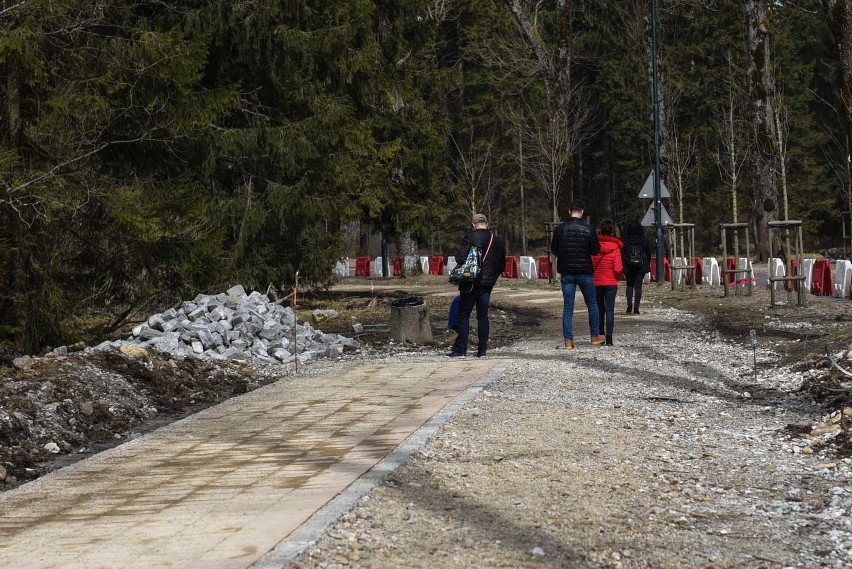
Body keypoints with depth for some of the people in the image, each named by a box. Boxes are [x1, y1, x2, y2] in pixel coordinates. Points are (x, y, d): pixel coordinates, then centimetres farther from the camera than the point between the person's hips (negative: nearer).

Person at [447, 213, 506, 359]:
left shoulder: (471, 238, -11)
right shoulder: (497, 241, 7)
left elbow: (460, 258, -18)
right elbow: (502, 266, 11)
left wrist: (457, 254, 3)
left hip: (471, 283, -5)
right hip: (487, 284, 5)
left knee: (463, 315, 0)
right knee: (482, 316, 10)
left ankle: (460, 350, -2)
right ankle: (482, 350, 8)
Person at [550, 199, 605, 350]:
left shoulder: (560, 229, -3)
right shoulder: (588, 229, -8)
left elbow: (553, 250, 4)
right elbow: (595, 250, -5)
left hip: (566, 273, 1)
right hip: (585, 272, -1)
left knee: (567, 307, 4)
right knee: (592, 304, 15)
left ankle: (568, 340, -1)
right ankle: (595, 336, 21)